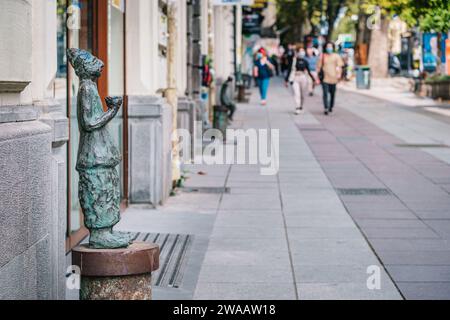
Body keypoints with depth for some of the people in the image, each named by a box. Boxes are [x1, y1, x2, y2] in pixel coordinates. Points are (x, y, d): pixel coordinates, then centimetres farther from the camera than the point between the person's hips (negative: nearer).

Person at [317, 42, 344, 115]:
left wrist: (339, 73, -16)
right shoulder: (322, 56, 4)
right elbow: (319, 67, 7)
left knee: (332, 94, 12)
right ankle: (326, 109, -13)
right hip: (325, 78, -2)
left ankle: (331, 107, 29)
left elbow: (339, 66, 0)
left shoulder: (336, 56, 5)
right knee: (325, 94, -11)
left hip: (333, 78, 2)